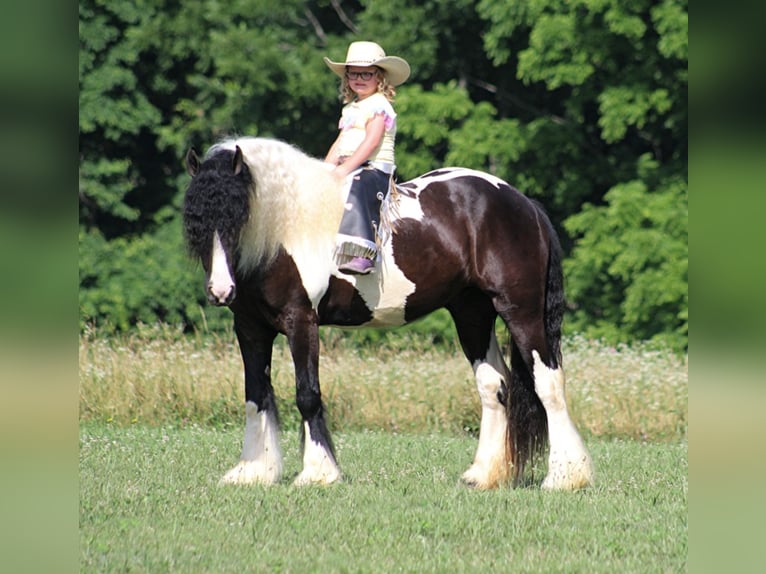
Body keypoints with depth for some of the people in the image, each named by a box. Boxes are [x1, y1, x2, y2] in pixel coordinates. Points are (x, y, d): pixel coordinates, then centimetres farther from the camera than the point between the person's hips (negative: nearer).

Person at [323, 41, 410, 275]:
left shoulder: (379, 105, -5)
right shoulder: (351, 108, 22)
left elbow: (371, 142, -16)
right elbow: (340, 143, 21)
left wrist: (345, 168, -23)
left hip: (375, 169, -10)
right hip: (351, 170, 10)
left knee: (355, 189, -37)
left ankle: (361, 254, -49)